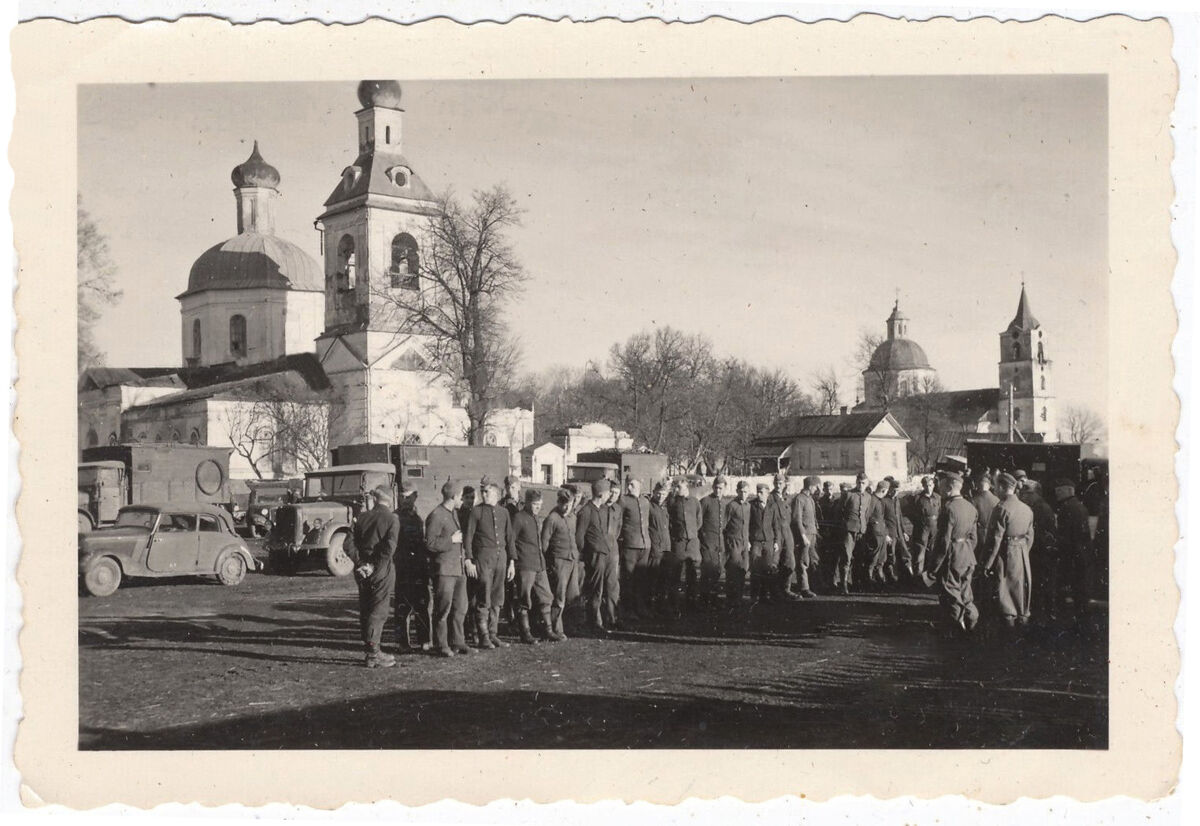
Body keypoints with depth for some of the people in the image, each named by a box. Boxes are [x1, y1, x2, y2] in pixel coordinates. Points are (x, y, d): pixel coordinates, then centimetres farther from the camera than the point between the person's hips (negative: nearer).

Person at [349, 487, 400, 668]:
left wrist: (360, 563, -5)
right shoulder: (392, 519, -6)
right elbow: (389, 547, -17)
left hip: (363, 570, 4)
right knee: (379, 611, -2)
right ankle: (373, 654, -4)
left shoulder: (361, 517, 6)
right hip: (382, 570, -4)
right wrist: (375, 565, -12)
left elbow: (351, 543, -2)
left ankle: (370, 649, 19)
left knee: (365, 610, 12)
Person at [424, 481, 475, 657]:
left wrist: (466, 559, 17)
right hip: (444, 569, -9)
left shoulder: (454, 513, 17)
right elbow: (430, 543, -19)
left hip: (459, 568, 9)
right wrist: (451, 540, -12)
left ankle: (457, 643, 18)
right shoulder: (436, 516, -12)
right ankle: (441, 646, 3)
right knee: (443, 609, -4)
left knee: (460, 608, 10)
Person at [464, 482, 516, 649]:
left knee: (497, 600, 9)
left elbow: (509, 538, 16)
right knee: (484, 599, -5)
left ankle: (493, 634, 17)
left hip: (501, 557, 5)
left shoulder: (503, 512, 12)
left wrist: (511, 561, 12)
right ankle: (483, 637, 1)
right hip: (483, 557, -5)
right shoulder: (476, 511, -1)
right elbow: (468, 536, -3)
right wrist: (469, 560, -10)